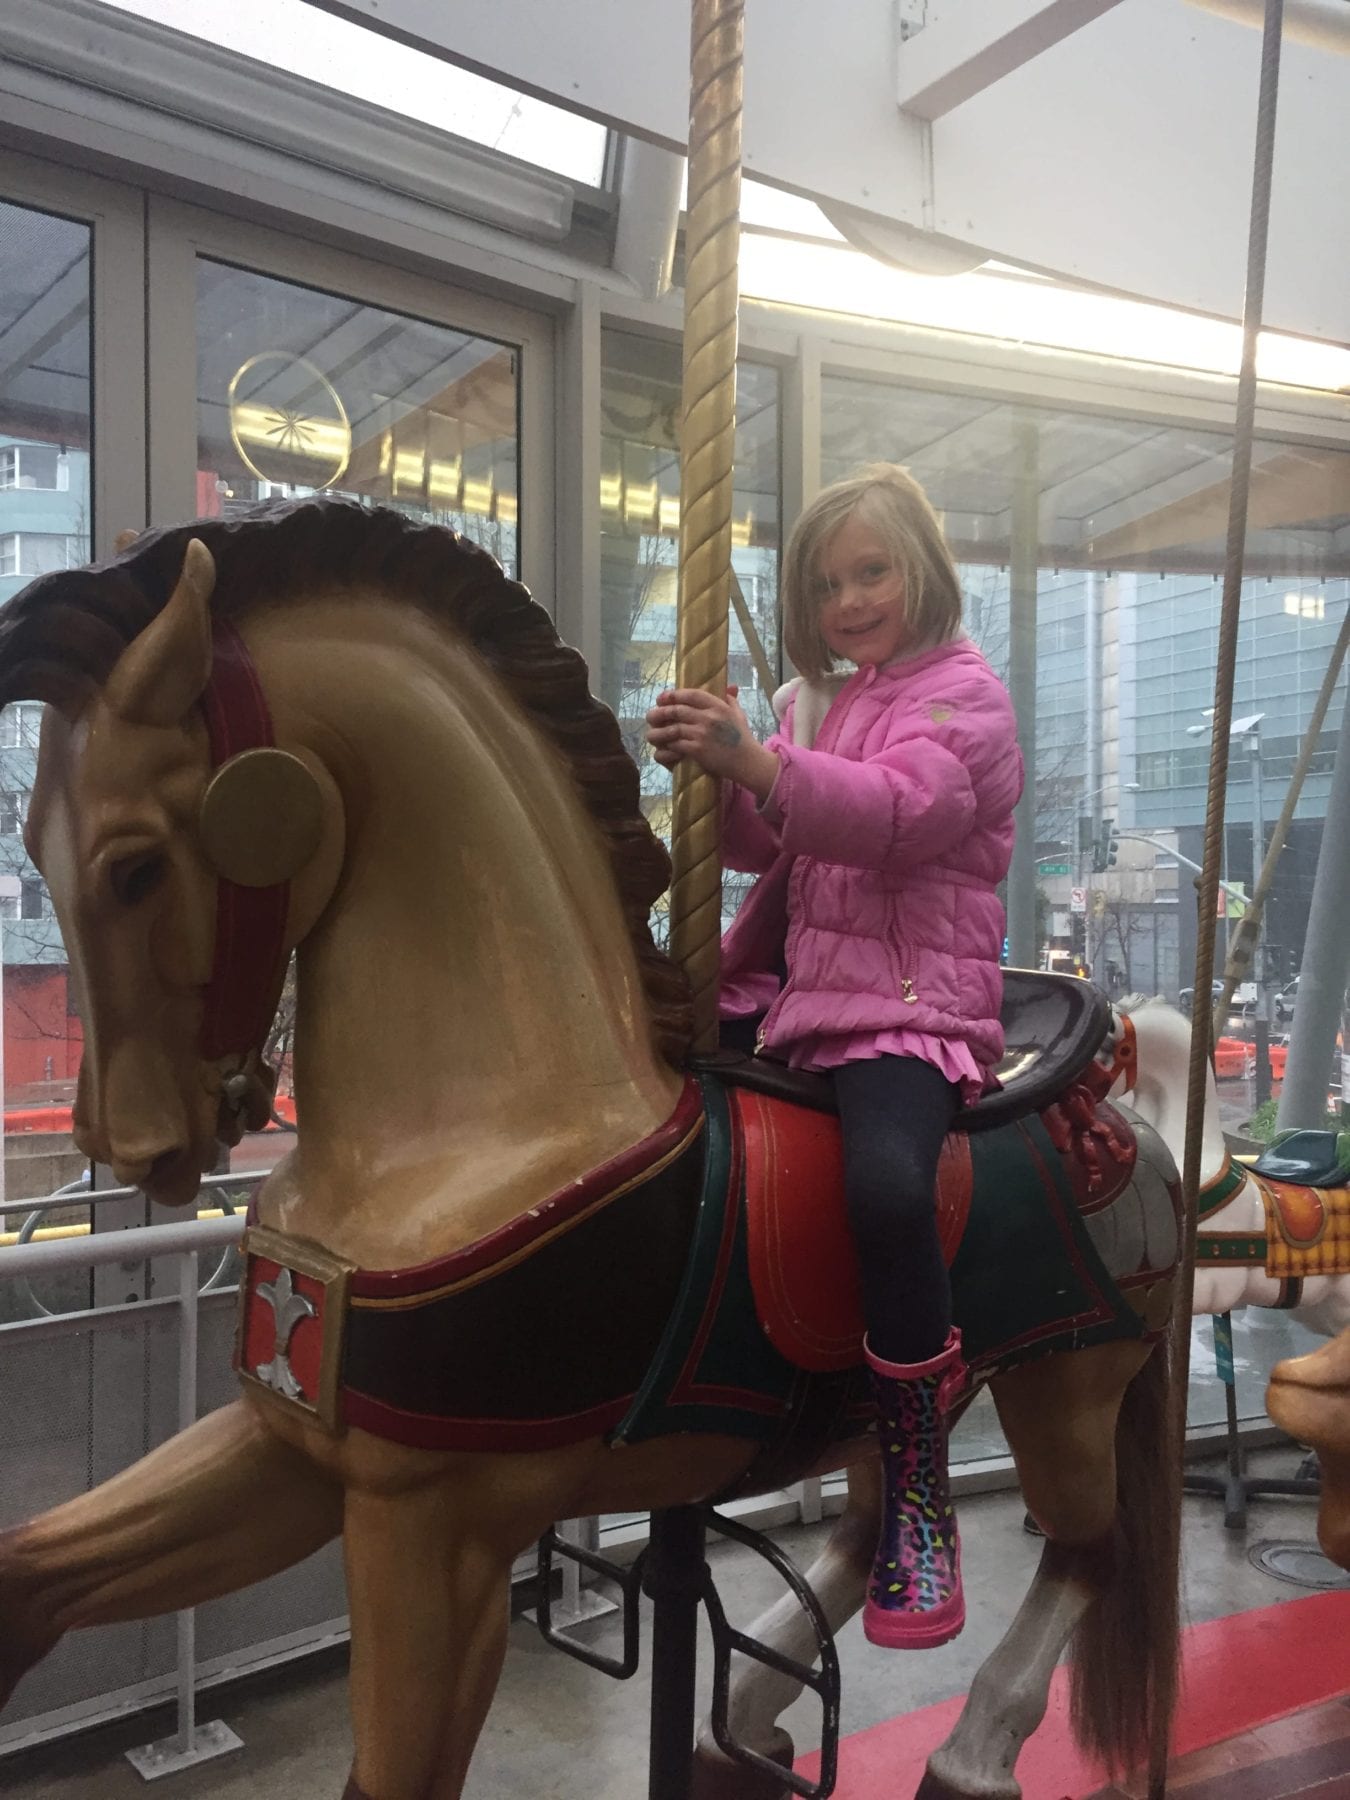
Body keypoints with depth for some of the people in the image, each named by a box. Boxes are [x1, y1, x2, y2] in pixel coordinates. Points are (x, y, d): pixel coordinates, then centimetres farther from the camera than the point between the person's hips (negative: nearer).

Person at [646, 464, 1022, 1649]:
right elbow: (761, 844, 14)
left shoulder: (964, 695, -1)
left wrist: (755, 761, -29)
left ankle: (918, 1491, -16)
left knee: (888, 1183, -34)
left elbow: (903, 812, -20)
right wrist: (709, 770, -5)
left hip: (912, 1003, -7)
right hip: (787, 986, 8)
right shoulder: (812, 703, 21)